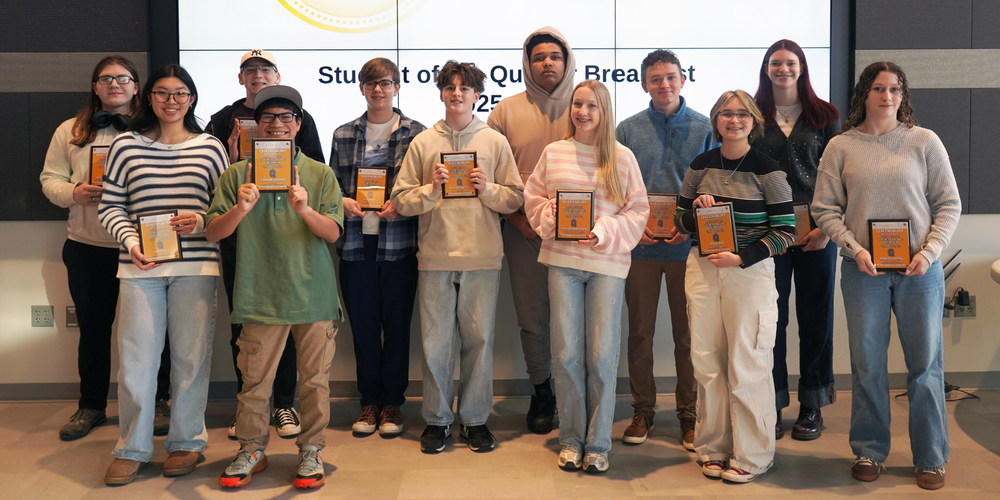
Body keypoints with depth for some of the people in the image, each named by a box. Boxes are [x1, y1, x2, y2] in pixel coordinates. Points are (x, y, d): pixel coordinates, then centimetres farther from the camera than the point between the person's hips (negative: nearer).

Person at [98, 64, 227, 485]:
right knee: (136, 356, 1)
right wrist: (129, 240, -8)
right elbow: (110, 206, 7)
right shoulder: (126, 145, 6)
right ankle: (132, 449, 15)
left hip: (196, 266, 0)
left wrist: (203, 221, -9)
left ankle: (187, 442, 21)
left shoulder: (211, 148, 7)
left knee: (191, 355, 6)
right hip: (141, 266, 0)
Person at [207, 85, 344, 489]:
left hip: (312, 293, 0)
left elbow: (333, 233, -1)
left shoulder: (319, 174, 6)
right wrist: (241, 208, -18)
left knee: (314, 378, 5)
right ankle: (251, 451, 23)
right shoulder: (237, 175, 6)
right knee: (254, 379, 5)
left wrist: (305, 209, -20)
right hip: (260, 294, 0)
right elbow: (213, 232, 1)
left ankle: (311, 451, 20)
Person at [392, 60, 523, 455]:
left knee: (479, 338, 4)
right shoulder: (423, 142, 8)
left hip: (482, 257, 0)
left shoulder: (495, 142, 8)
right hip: (435, 256, 0)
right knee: (435, 341, 3)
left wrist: (487, 189, -11)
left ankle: (475, 419, 17)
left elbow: (515, 199, 7)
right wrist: (430, 189, -12)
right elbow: (400, 200, 5)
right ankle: (437, 419, 17)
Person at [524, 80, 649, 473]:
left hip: (606, 262, -1)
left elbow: (637, 209, 3)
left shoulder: (622, 157, 3)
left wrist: (605, 233, -12)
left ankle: (598, 443, 13)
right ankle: (570, 439, 17)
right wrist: (552, 221, -6)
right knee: (566, 353, 4)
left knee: (602, 355, 1)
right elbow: (533, 197, 13)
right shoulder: (553, 153, 8)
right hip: (562, 260, 1)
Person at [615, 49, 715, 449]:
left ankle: (689, 412, 19)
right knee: (640, 330, 8)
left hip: (688, 246, -1)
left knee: (688, 333, 6)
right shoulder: (628, 129, 5)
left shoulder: (704, 128, 3)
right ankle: (643, 409, 20)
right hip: (641, 247, 1)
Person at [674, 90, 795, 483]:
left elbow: (785, 231, -4)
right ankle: (714, 449, 20)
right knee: (706, 361, 6)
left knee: (747, 365, 1)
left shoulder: (767, 170, -3)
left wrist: (742, 258, -15)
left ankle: (751, 457, 15)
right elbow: (681, 223, 14)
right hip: (703, 270, 4)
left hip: (750, 272, -3)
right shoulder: (701, 166, 7)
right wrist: (696, 207, -8)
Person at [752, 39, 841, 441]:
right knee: (771, 317, 2)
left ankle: (812, 405, 19)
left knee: (815, 316, 7)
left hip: (817, 230, 1)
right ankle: (771, 404, 13)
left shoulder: (824, 116, 7)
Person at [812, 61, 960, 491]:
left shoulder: (924, 141, 3)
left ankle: (930, 458, 18)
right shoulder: (841, 147, 4)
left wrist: (930, 252, -9)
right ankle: (869, 451, 21)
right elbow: (825, 209, 2)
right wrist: (854, 249, -11)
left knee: (925, 364, 5)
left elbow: (949, 204, 3)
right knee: (867, 364, 7)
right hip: (864, 268, 0)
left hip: (919, 268, 0)